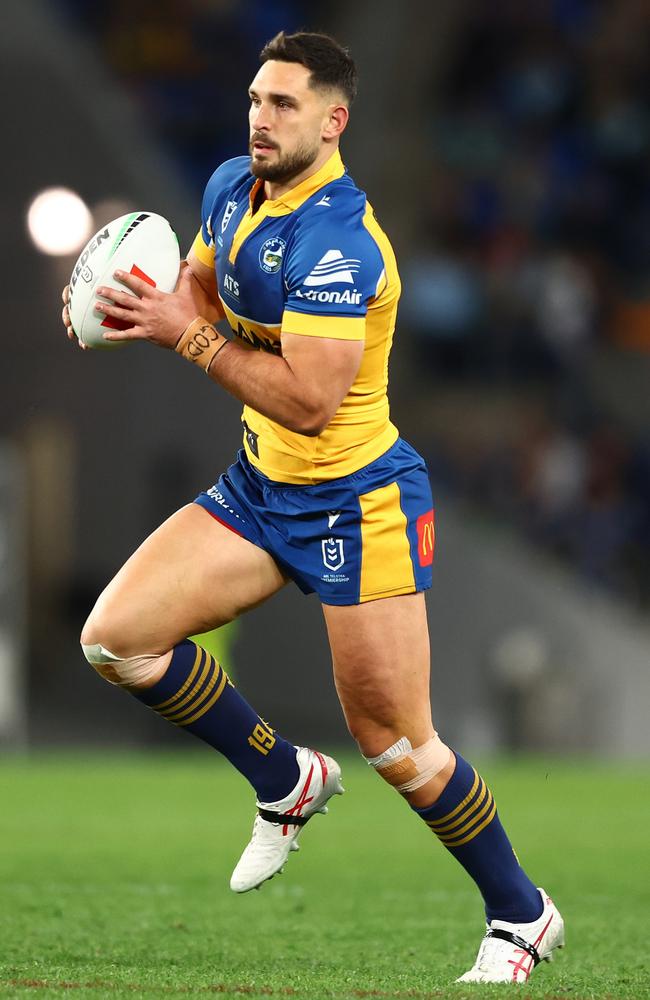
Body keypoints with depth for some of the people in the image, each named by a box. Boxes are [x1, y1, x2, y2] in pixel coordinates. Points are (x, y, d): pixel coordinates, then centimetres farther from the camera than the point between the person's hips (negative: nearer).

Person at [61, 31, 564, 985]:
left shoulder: (338, 244, -26)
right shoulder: (231, 189, 1)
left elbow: (307, 401, -31)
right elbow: (202, 289, 19)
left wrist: (188, 336, -27)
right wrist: (133, 307, -2)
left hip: (356, 503, -8)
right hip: (261, 487, 8)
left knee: (396, 746, -3)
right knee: (115, 637, -5)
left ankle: (522, 916, 19)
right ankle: (289, 781, 15)